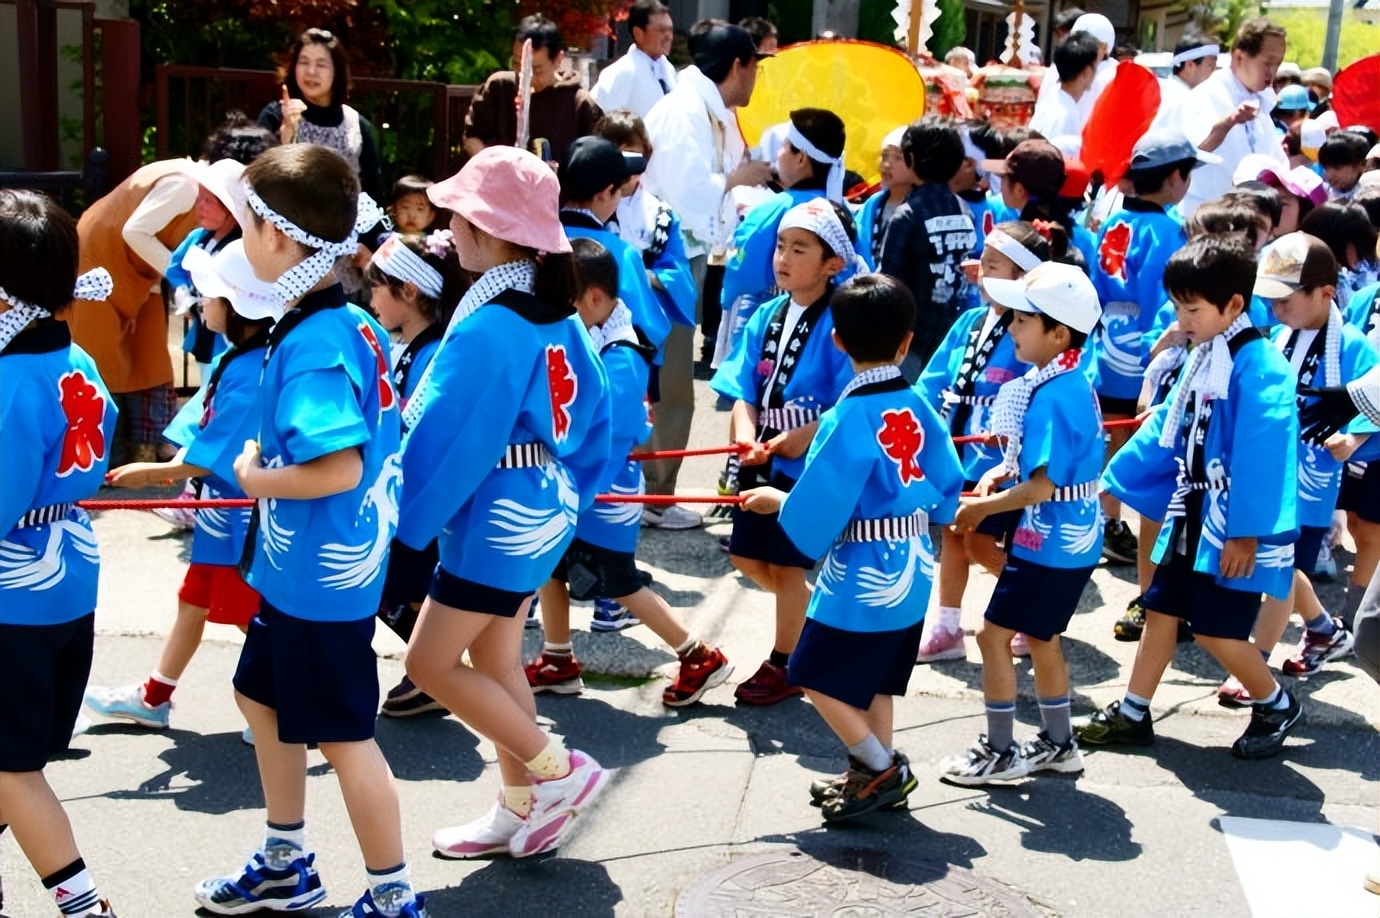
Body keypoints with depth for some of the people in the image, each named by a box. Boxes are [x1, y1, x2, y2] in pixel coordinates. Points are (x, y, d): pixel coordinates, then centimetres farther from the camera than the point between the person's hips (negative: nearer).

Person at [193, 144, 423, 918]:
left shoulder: (312, 346, -25)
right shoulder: (353, 323, 3)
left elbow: (339, 469, -33)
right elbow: (369, 434, 14)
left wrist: (255, 479, -17)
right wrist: (267, 468, 8)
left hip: (320, 574, -10)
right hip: (295, 567, 10)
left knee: (344, 735, 4)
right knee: (264, 700, 23)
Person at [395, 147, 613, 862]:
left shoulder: (489, 326, -22)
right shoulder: (556, 315, 5)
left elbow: (447, 438, -20)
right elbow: (594, 415, 12)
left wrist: (403, 519, -9)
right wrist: (569, 492, 20)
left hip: (495, 521, -9)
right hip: (544, 513, 9)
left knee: (431, 661, 1)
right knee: (495, 656, 17)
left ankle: (558, 770, 5)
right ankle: (521, 811, 25)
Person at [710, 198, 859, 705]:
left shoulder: (839, 324, -15)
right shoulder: (767, 316, 4)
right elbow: (744, 391, 2)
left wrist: (805, 436, -27)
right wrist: (745, 435, -15)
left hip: (810, 466, -7)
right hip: (761, 461, 7)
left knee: (786, 564, 5)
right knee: (747, 558, 15)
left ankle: (782, 665, 24)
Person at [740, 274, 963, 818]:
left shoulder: (848, 418, -22)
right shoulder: (920, 408, -3)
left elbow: (813, 515, -20)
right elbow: (945, 498, 5)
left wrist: (776, 501, -1)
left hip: (860, 580, -7)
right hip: (911, 572, 7)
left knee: (818, 677, 7)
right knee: (874, 679, 20)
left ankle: (885, 770, 9)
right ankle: (876, 773, 27)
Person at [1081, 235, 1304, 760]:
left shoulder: (1257, 365, -19)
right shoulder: (1201, 359, 7)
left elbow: (1261, 455, -23)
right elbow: (1165, 430, 15)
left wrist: (1245, 533, -22)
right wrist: (1113, 482, 17)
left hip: (1231, 529, -8)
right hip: (1190, 517, 8)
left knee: (1214, 629, -3)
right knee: (1161, 610, 12)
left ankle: (1277, 706, 21)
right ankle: (1132, 715, 23)